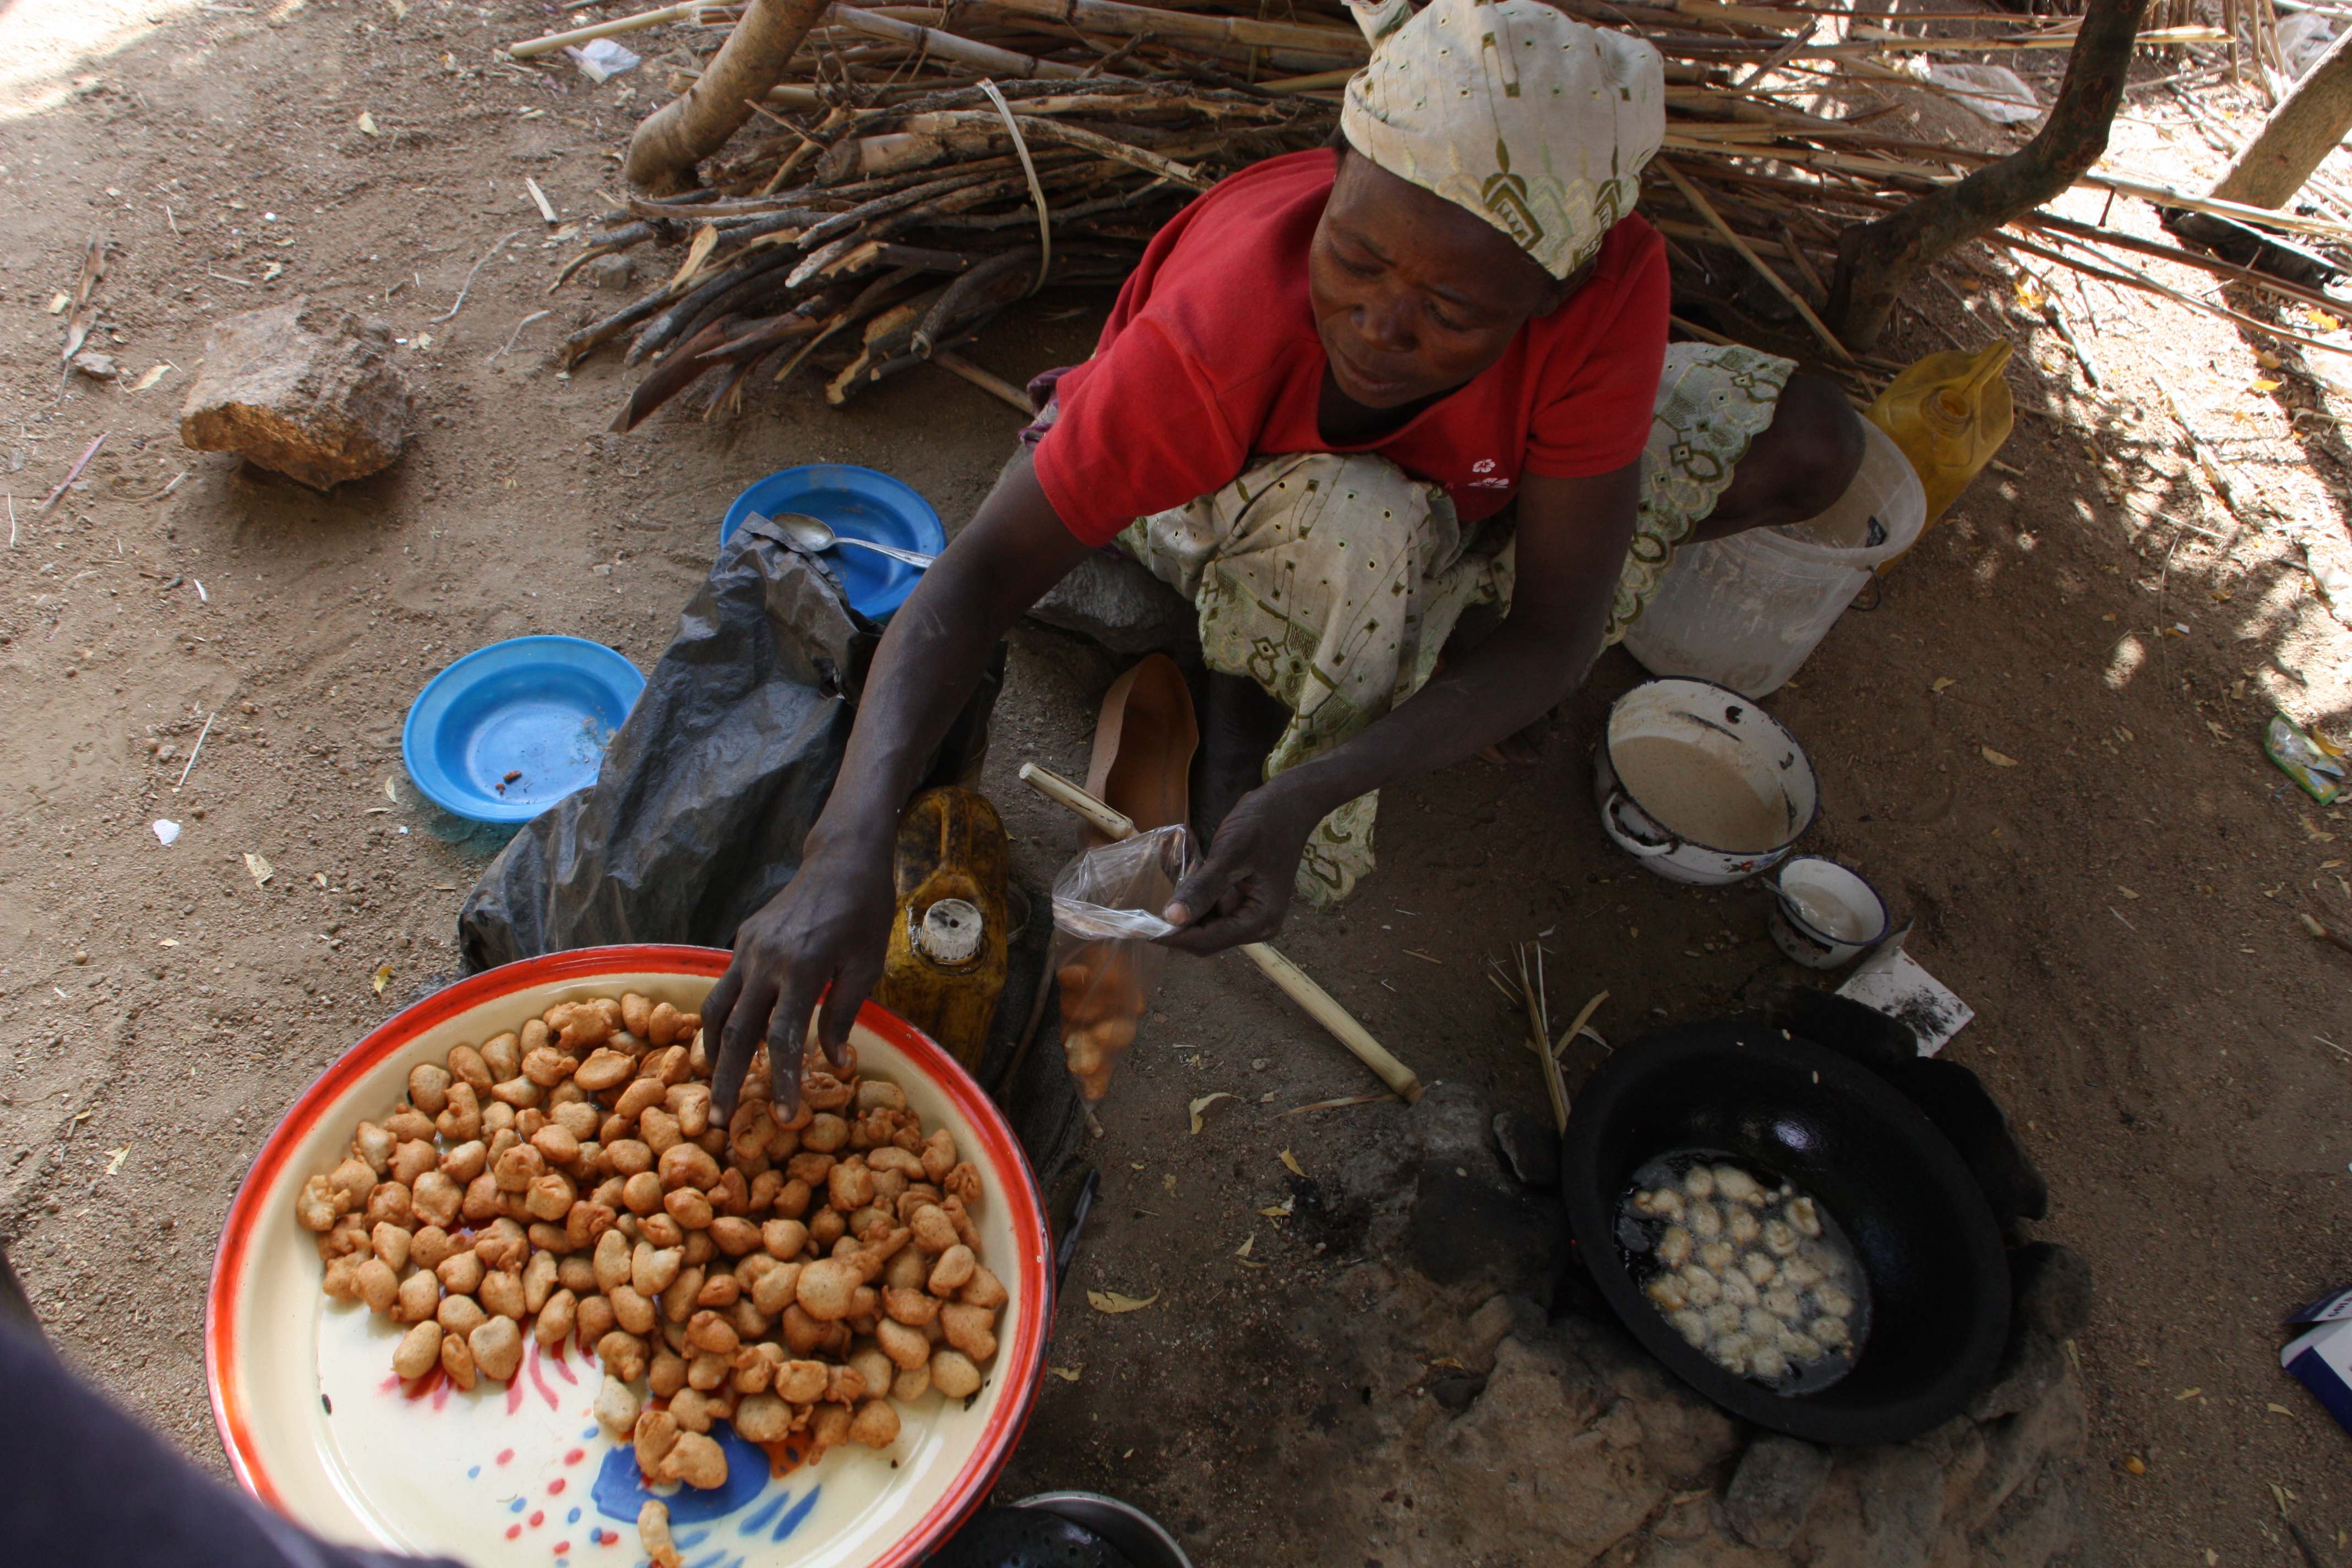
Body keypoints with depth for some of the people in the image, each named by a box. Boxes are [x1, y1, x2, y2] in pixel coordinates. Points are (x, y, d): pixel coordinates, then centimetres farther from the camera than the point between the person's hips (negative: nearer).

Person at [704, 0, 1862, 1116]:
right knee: (1364, 529, -41)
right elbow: (982, 571, -41)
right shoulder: (1219, 328, -40)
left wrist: (1307, 794, -45)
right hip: (1217, 494, -3)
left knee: (1806, 444, -12)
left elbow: (1554, 634, -32)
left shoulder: (1611, 288, -34)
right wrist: (852, 847, -56)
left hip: (1456, 478, 4)